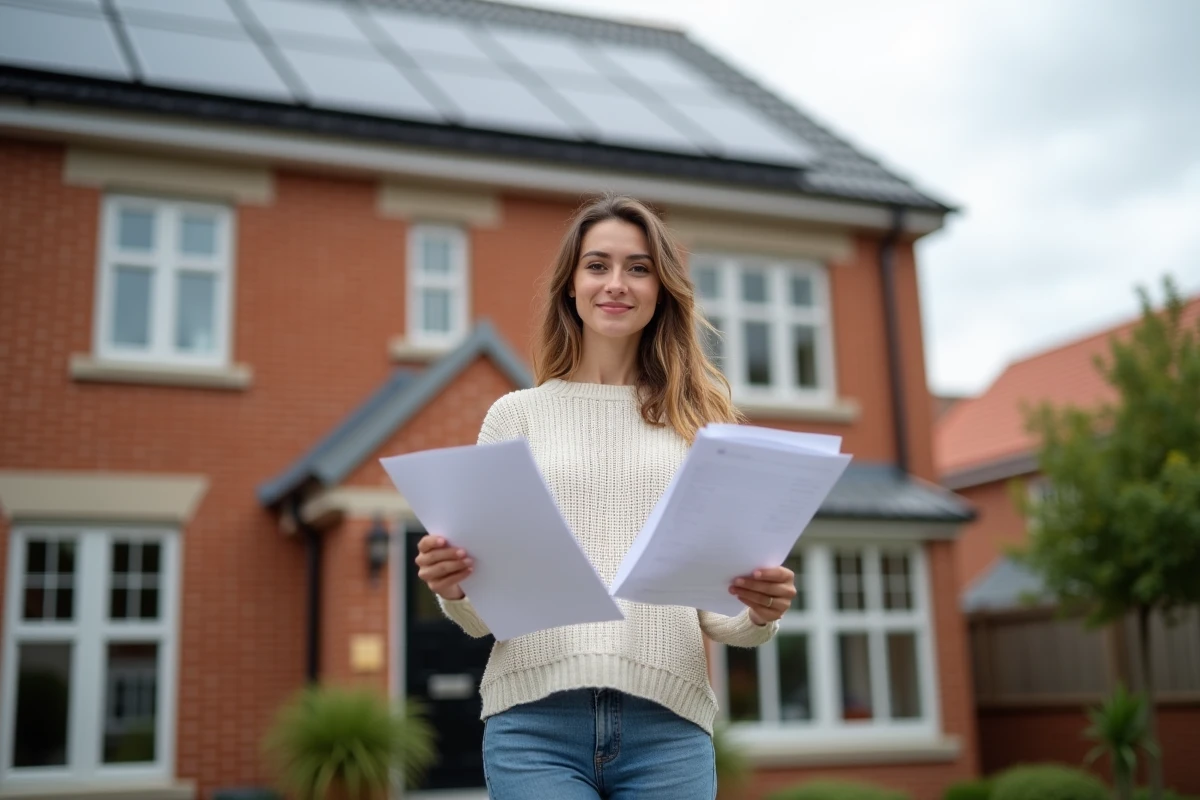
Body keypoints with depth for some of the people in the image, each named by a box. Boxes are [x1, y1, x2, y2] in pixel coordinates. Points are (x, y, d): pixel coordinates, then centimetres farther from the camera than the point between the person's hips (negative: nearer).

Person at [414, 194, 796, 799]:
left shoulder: (699, 424, 11)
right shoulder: (516, 415, 10)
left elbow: (719, 613, 10)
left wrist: (760, 613, -12)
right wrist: (453, 588, -14)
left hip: (668, 724, 1)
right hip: (535, 720, 0)